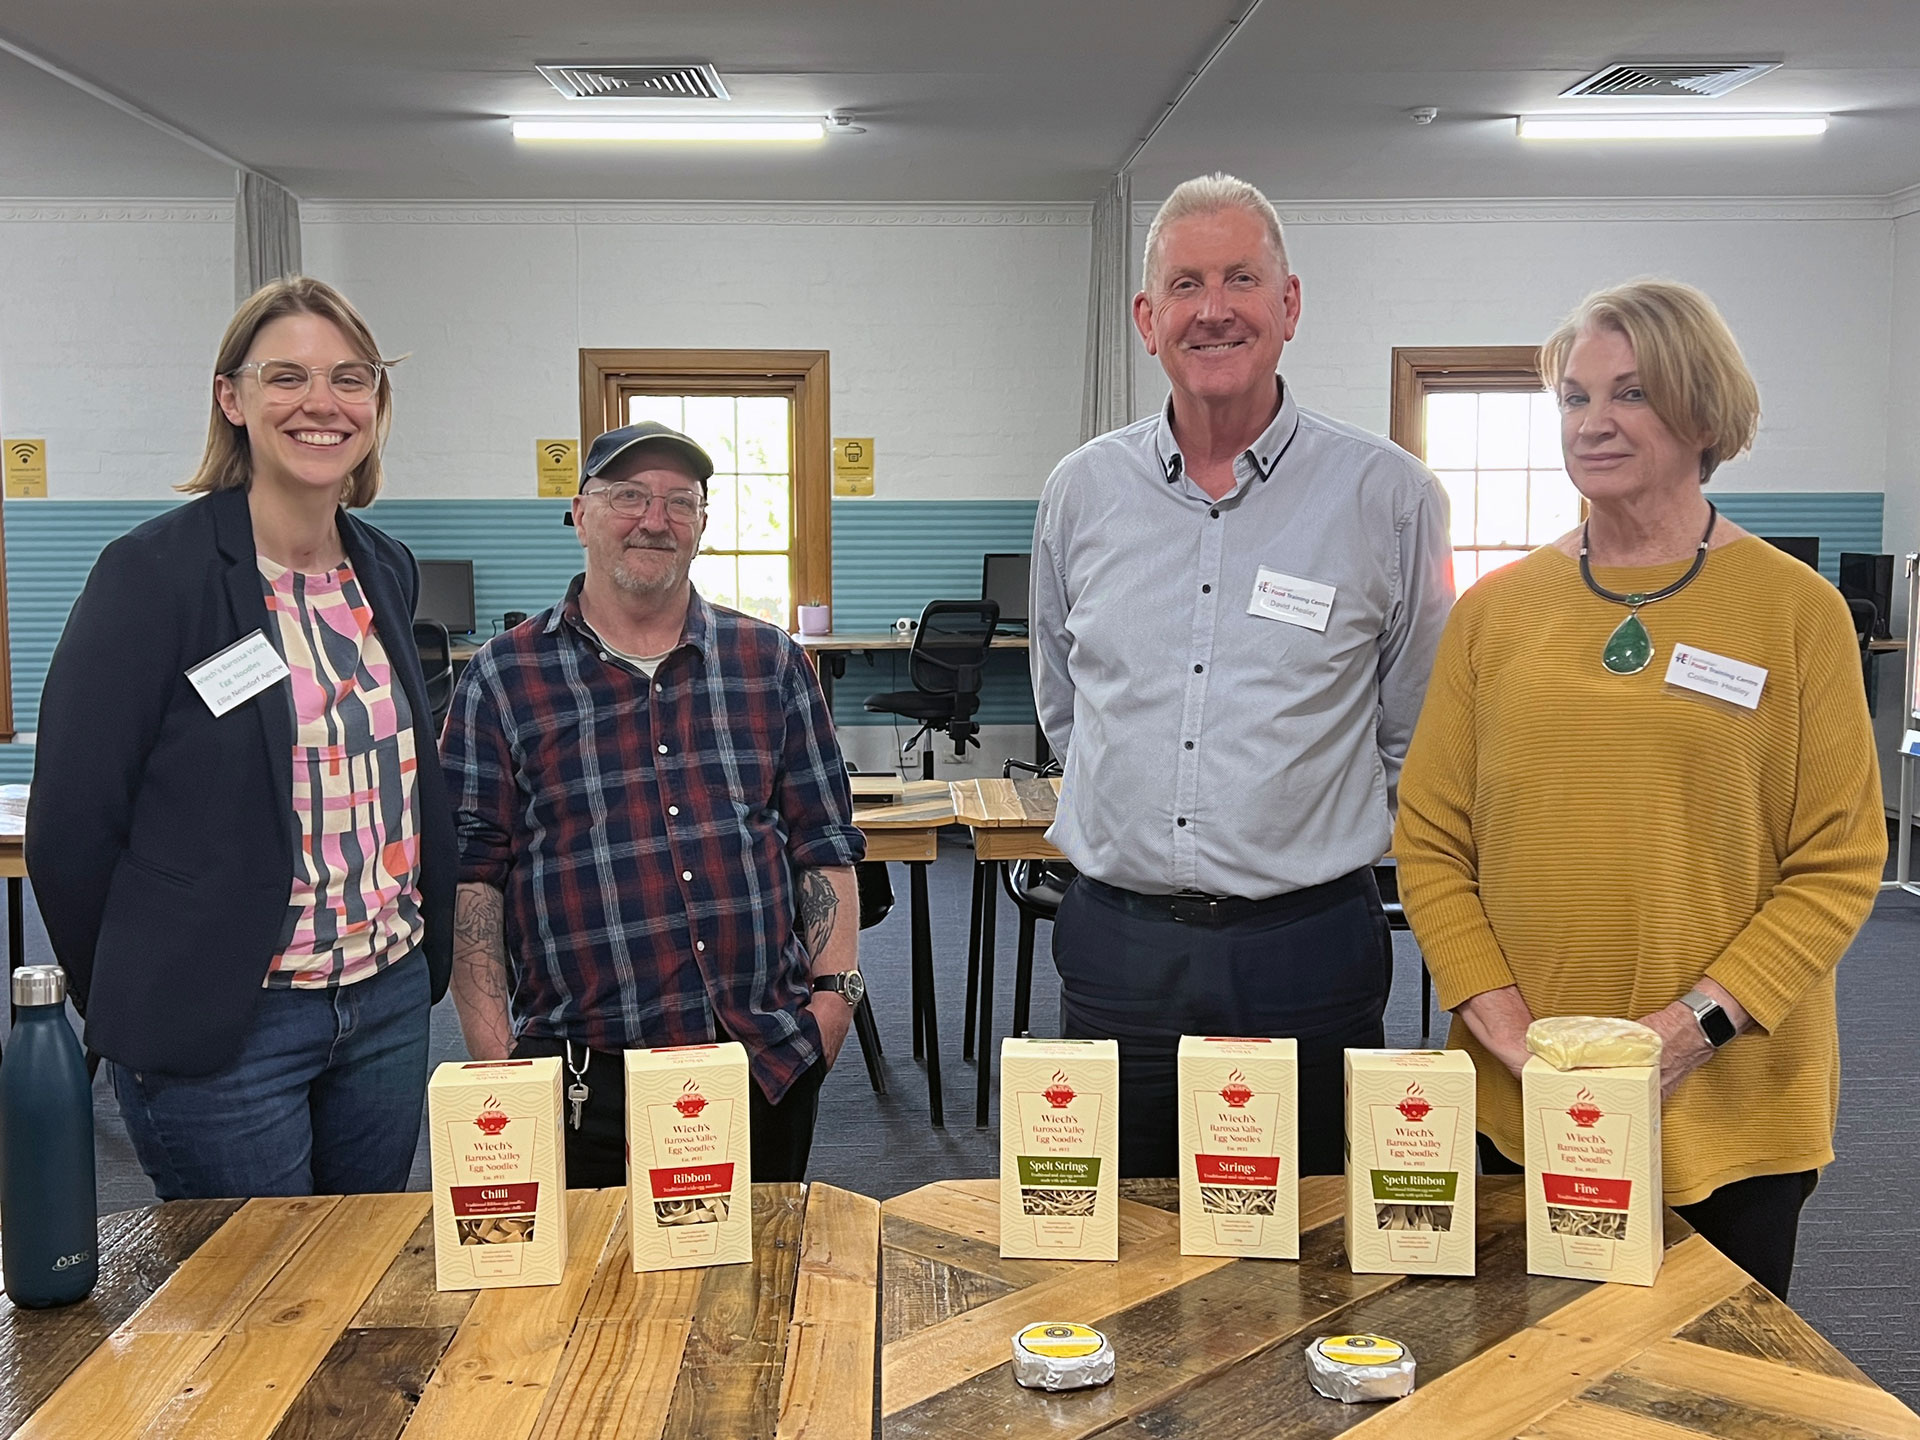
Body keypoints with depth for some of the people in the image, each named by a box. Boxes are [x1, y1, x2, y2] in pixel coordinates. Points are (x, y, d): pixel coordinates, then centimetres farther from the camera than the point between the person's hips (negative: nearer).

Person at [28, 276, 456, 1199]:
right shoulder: (154, 574, -13)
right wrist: (138, 1011, -2)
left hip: (391, 1010, 6)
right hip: (224, 1032, -6)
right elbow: (71, 823, -11)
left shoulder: (386, 573, 7)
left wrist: (427, 960, 12)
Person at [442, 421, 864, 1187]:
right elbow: (470, 872, 0)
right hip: (586, 1073, -2)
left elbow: (823, 841, 11)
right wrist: (493, 1054, -7)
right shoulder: (504, 678, 2)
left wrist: (835, 988, 0)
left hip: (771, 1058, 3)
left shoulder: (770, 661, 9)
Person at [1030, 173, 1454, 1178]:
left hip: (1305, 951, -2)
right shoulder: (1081, 493, 5)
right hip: (1115, 949, 3)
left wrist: (1313, 842, 6)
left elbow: (1415, 735, 5)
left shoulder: (1388, 496, -4)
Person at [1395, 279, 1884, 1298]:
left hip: (1732, 1106, -2)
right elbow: (1429, 841, 4)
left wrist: (1694, 1024, -14)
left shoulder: (1795, 610, -2)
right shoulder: (1494, 611, 5)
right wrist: (1504, 1024, -9)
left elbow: (1840, 864, -4)